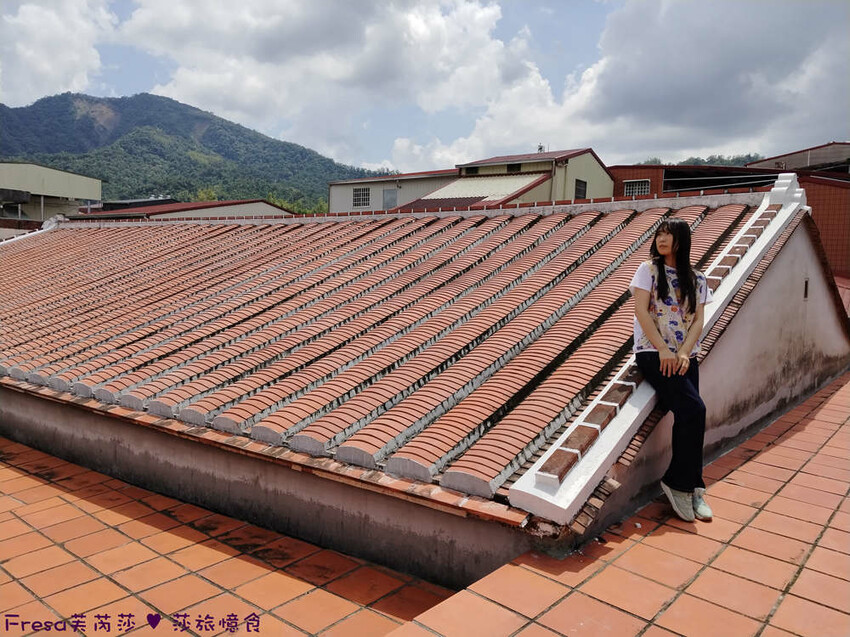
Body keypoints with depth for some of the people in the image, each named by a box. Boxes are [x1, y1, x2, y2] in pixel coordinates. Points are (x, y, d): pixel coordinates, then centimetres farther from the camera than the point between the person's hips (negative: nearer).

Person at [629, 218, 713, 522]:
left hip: (684, 357, 4)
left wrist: (684, 353, -10)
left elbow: (698, 320, 6)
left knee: (688, 417, -9)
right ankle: (682, 483, -4)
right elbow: (640, 310, -6)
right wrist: (663, 350, -13)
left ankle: (688, 486, 6)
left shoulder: (696, 279, 13)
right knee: (694, 410, -19)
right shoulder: (648, 270, 3)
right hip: (652, 353, -4)